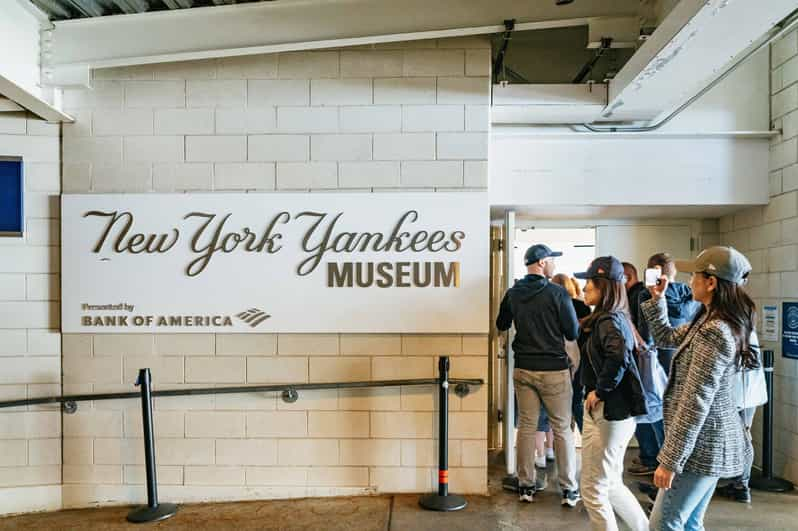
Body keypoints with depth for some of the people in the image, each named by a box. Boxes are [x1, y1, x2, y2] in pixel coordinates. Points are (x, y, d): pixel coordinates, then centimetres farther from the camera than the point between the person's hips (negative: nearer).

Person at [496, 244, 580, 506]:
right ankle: (569, 489, 14)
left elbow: (501, 325, 16)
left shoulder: (512, 294, 1)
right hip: (554, 370, -4)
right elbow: (573, 333, -9)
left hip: (523, 369, 4)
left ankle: (526, 486, 18)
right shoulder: (557, 293, -13)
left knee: (526, 426, 11)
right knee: (562, 428, 7)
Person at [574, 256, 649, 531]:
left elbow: (619, 356, -35)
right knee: (612, 485, 22)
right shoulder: (616, 318, 11)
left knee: (593, 489, 4)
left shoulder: (608, 321, -17)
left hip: (607, 413, -10)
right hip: (613, 412, 10)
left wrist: (600, 390, -23)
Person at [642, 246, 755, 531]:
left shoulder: (713, 332, -24)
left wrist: (670, 460, -21)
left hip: (702, 444, -10)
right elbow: (668, 338, 23)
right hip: (710, 440, 10)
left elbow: (696, 403, -25)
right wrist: (657, 299, 11)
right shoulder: (713, 321, 7)